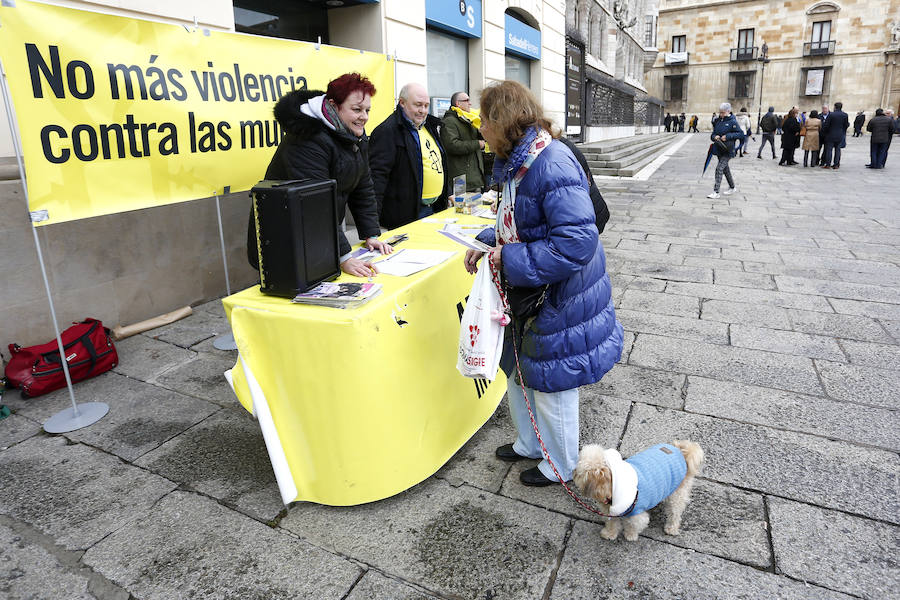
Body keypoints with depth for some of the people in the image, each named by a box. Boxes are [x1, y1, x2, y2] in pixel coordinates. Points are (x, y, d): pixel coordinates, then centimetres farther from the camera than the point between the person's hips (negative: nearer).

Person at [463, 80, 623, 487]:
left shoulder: (552, 165, -27)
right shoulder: (515, 163, 6)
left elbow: (577, 242, -33)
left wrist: (509, 259, -26)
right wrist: (487, 244, 3)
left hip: (560, 300, -10)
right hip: (527, 293, 10)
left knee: (551, 384, 9)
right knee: (518, 370, 23)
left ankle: (561, 466, 36)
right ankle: (528, 443, 48)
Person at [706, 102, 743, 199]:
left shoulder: (732, 122, -9)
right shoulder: (718, 121, 9)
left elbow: (741, 134, -10)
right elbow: (713, 134, 14)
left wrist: (728, 136, -22)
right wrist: (714, 137, -9)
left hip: (727, 150, -7)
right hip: (719, 149, 7)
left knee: (719, 168, -16)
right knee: (725, 169, 18)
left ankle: (716, 192, -15)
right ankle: (732, 187, 36)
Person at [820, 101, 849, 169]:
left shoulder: (831, 114, -11)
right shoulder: (845, 115, -1)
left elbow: (826, 125, -10)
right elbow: (846, 125, 2)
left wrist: (823, 132, 5)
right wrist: (848, 123, 25)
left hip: (831, 135, -3)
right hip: (840, 136, 3)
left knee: (829, 149, 2)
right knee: (837, 150, 9)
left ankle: (828, 164, 1)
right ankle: (836, 164, 9)